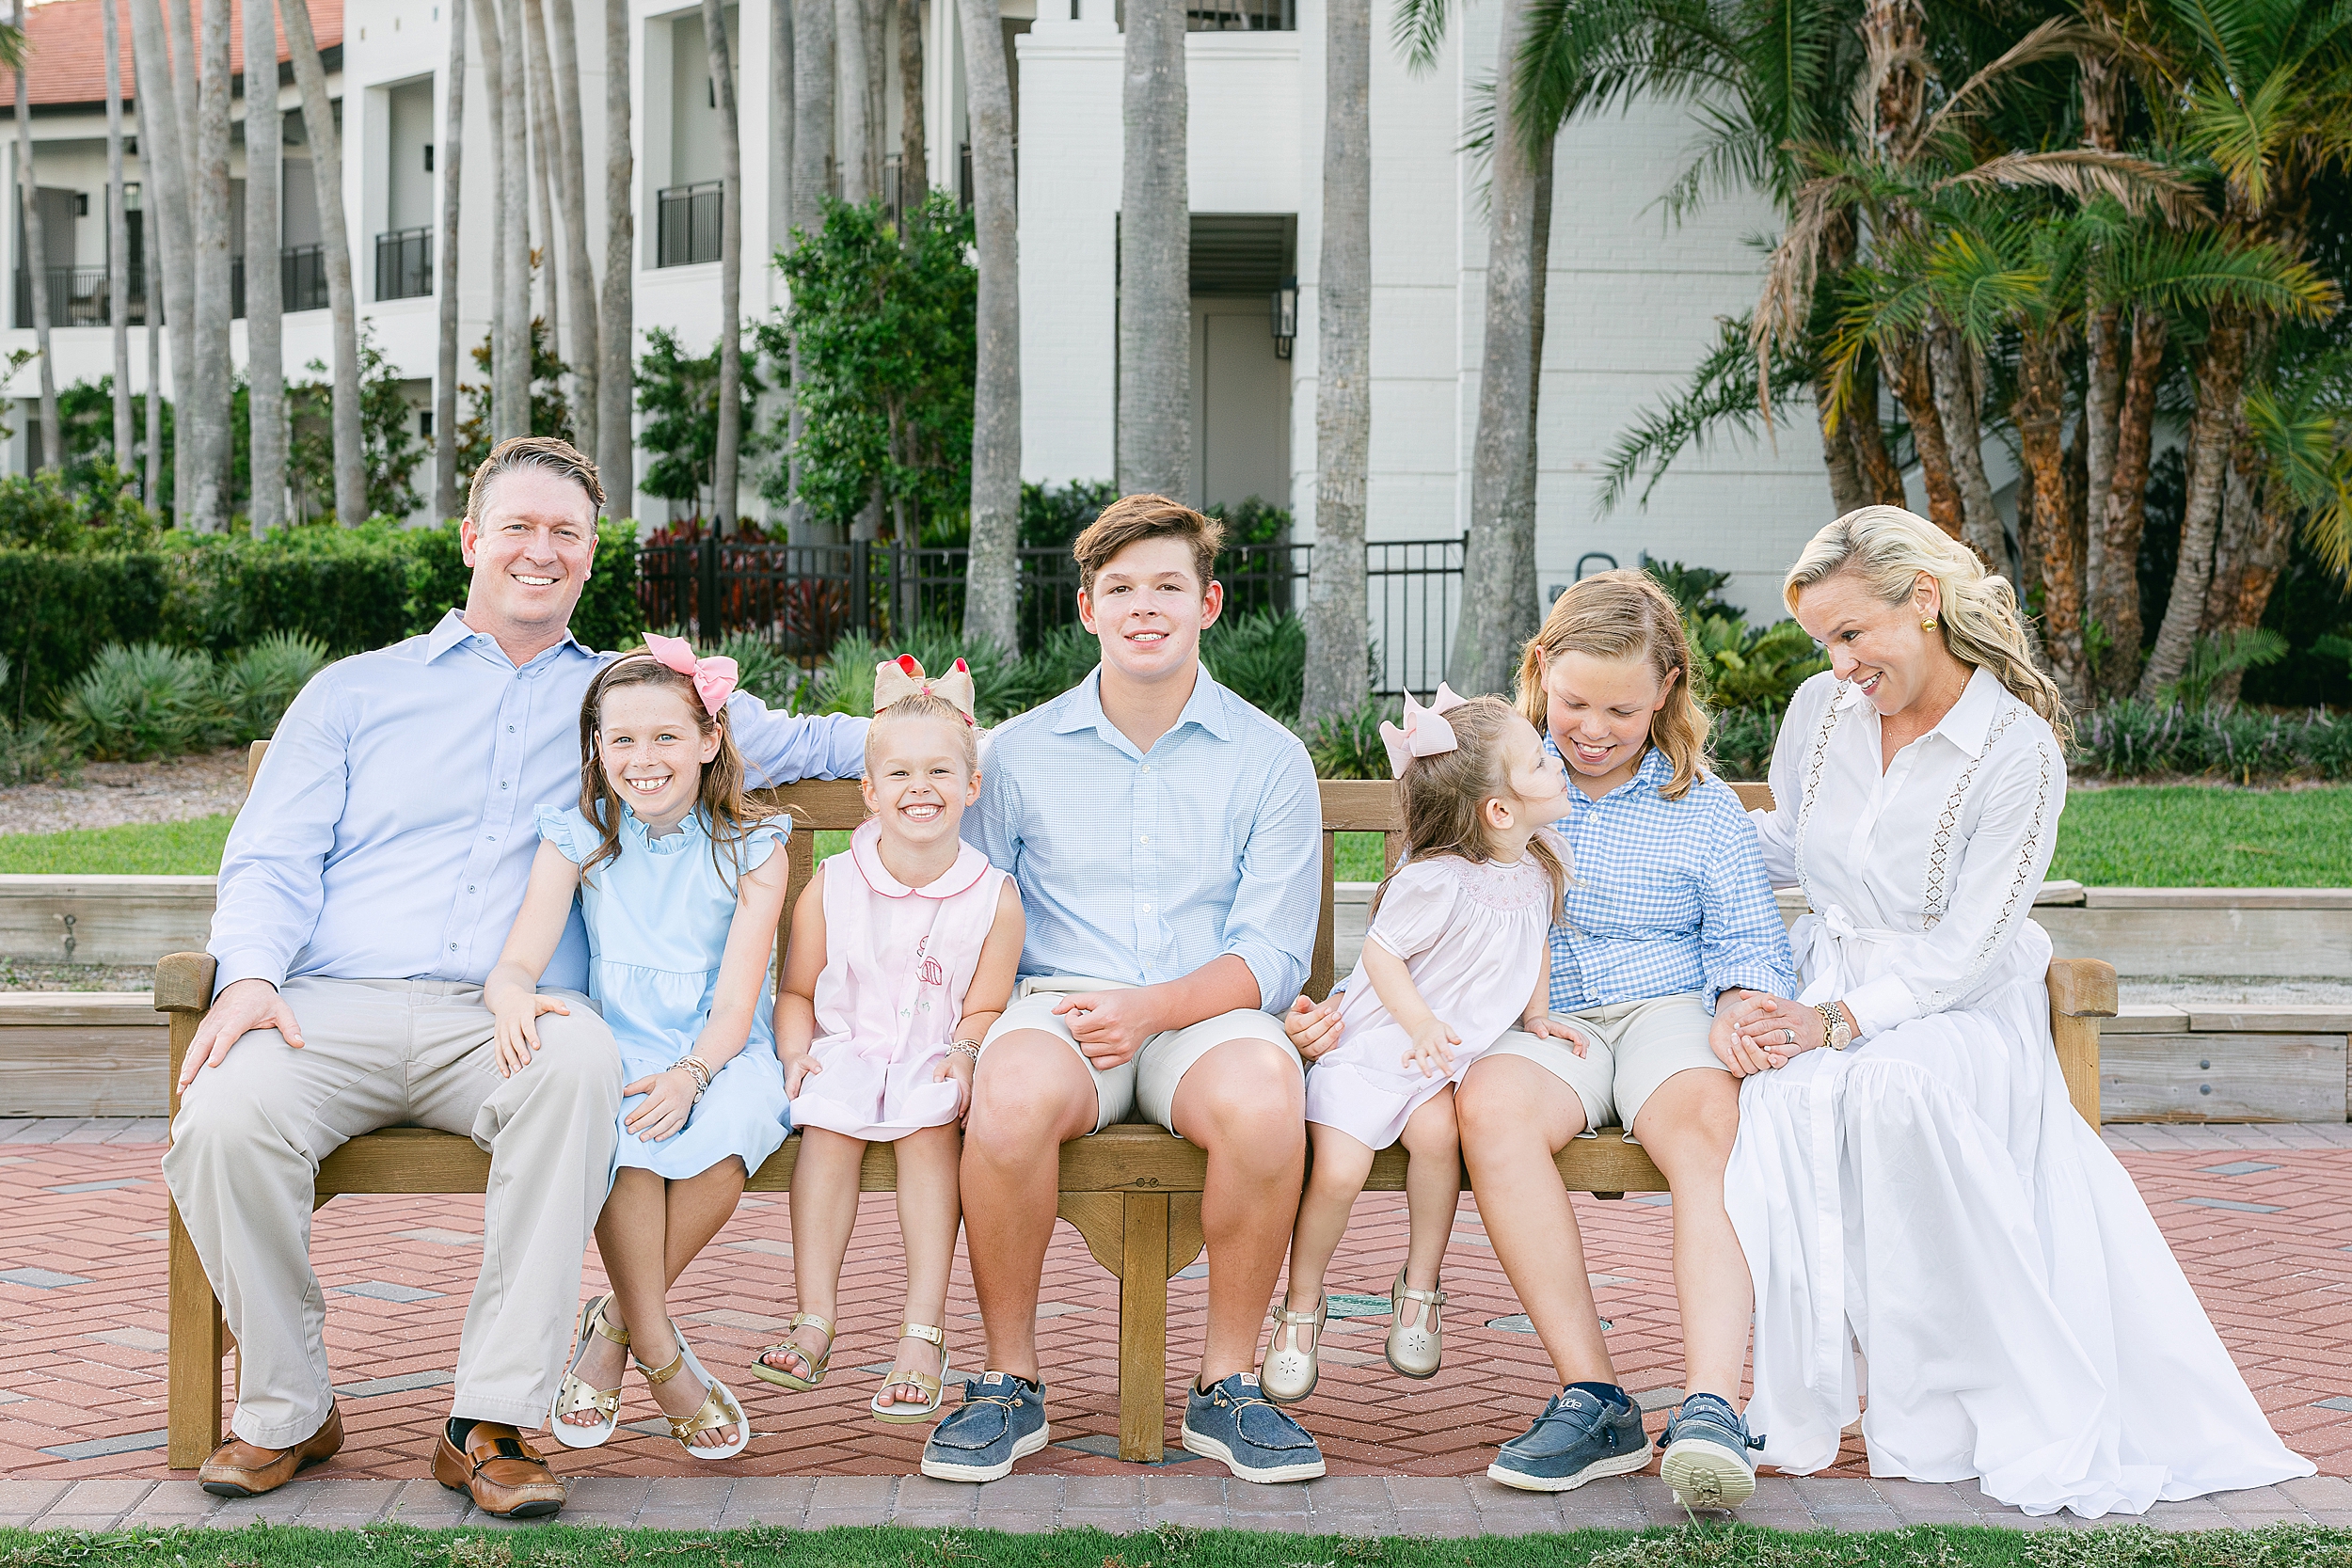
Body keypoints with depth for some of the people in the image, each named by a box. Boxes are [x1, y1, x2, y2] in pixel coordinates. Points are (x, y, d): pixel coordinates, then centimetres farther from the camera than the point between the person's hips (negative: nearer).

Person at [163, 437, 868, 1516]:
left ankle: (491, 1420, -33)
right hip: (337, 1007, 1)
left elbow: (796, 745, 26)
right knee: (225, 1117, -32)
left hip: (506, 1020, 0)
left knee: (581, 1058, -37)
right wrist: (251, 973, -7)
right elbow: (271, 861, 14)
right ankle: (286, 1408, -8)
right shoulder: (356, 691, 22)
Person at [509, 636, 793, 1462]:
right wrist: (512, 997, -31)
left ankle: (614, 1325, -13)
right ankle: (659, 1350, -19)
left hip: (719, 1053, 0)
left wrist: (690, 1074, -29)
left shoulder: (750, 849, 1)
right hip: (618, 1047, 1)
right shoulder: (577, 839, 5)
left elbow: (735, 999, -8)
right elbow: (516, 964, -5)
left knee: (727, 1129, -34)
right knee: (621, 1129, -34)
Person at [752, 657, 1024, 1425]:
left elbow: (985, 1007, 1)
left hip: (933, 1060, -1)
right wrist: (798, 1049, -9)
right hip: (846, 1048, 1)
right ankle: (814, 1319, -25)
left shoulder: (993, 896, -1)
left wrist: (962, 1055, -18)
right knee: (827, 1123, -29)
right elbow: (797, 992, 9)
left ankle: (923, 1331, -31)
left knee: (930, 1126, -32)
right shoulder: (831, 886, 2)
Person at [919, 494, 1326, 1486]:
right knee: (1013, 1093, -36)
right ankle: (1009, 1382, -16)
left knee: (1261, 1096, -36)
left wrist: (1152, 1007, -18)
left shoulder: (1269, 760, 7)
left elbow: (1271, 953, 0)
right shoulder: (1021, 751, 11)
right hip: (1056, 1001, 0)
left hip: (1205, 1013, 0)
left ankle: (1227, 1383, -16)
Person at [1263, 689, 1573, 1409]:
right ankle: (1301, 1309, 7)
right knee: (1338, 1171, -18)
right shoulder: (1436, 882, -22)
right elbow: (1381, 951, -13)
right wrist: (1422, 1024, -23)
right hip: (1373, 1048, -5)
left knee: (1437, 1130, -27)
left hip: (1449, 1057, 5)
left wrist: (1535, 1014, 11)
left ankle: (1418, 1289, -7)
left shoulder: (1543, 862, 1)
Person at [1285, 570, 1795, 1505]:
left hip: (1667, 1013, 0)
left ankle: (1711, 1407, -48)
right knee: (1490, 1104, -38)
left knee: (1708, 1117, -38)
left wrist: (1744, 1009, -13)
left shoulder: (1702, 806, 16)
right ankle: (1592, 1399, -36)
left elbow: (1749, 945, 11)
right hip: (1536, 1027, 0)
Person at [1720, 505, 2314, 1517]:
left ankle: (2029, 1419, -30)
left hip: (1962, 1009, -4)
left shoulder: (2018, 750, -11)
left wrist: (1838, 1022, -24)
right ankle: (1806, 1407, -23)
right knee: (1789, 1100, -34)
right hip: (1830, 993, 4)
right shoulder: (1820, 711, 6)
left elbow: (1963, 950, -15)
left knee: (1896, 1085, -40)